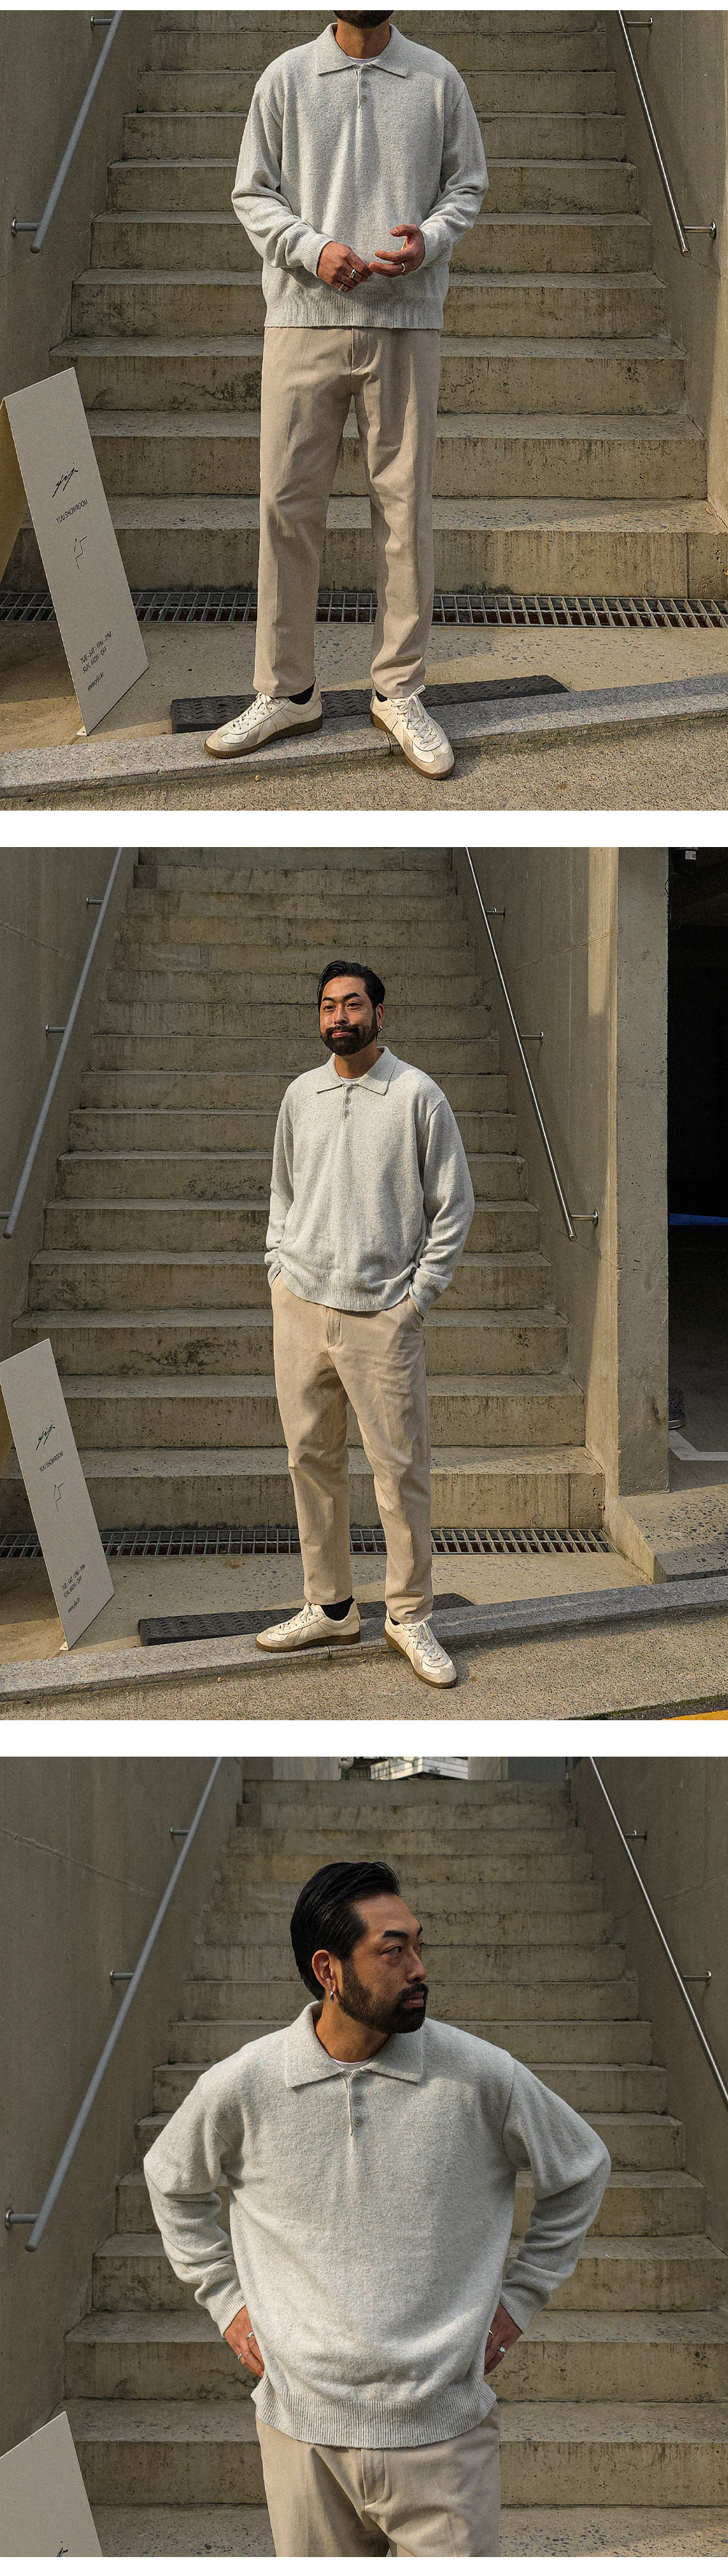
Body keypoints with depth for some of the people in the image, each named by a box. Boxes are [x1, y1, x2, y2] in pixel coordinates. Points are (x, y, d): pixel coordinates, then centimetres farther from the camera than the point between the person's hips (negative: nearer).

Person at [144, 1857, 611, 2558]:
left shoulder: (480, 2076, -8)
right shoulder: (241, 2087, -6)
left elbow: (580, 2170, 10)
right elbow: (173, 2182, 16)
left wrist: (519, 2299, 8)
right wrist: (225, 2298, 11)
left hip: (444, 2432, -1)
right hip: (302, 2428, 1)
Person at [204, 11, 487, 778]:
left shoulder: (438, 81, 6)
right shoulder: (286, 77, 5)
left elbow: (466, 187, 10)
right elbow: (253, 194, 6)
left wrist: (428, 240, -11)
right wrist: (313, 250, -12)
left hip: (406, 322, 0)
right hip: (304, 318, 0)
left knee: (404, 505, 2)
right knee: (288, 504, 0)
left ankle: (398, 690, 12)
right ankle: (286, 691, 10)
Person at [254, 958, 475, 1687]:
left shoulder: (417, 1095, -4)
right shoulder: (300, 1095, 10)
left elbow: (453, 1204, -1)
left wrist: (419, 1293, -6)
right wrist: (279, 1265, 10)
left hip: (381, 1313, -4)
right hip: (299, 1301, 4)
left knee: (401, 1469, -2)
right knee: (311, 1459, 9)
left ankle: (409, 1615, 9)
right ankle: (329, 1606, 19)